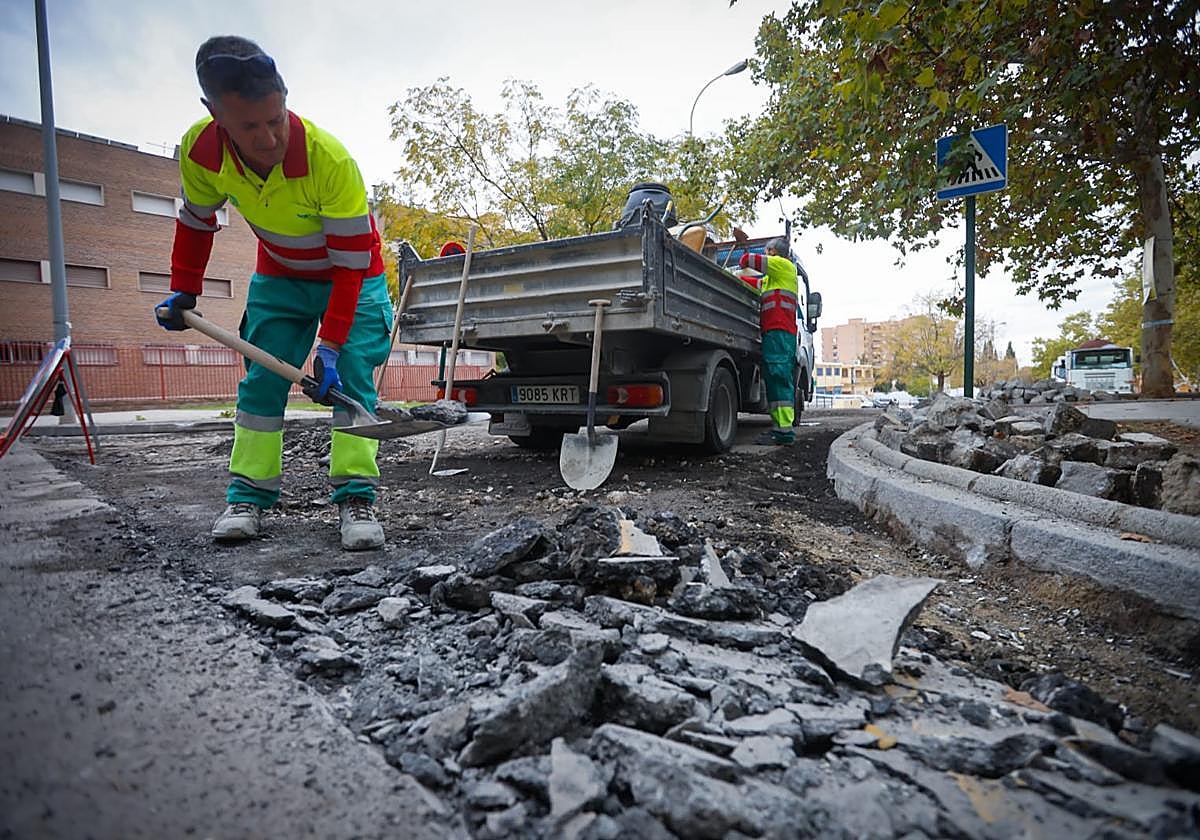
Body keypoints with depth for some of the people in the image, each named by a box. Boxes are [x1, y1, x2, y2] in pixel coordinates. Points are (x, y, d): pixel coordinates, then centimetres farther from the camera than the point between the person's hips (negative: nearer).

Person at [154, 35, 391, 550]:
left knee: (350, 379, -16)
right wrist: (184, 292, 1)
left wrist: (331, 344, -31)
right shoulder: (199, 151, -19)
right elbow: (196, 220, 3)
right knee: (261, 382, -2)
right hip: (278, 278, 4)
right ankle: (248, 498, 5)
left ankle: (356, 500, -14)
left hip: (352, 278, -4)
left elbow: (350, 263, -29)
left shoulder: (330, 158, -33)